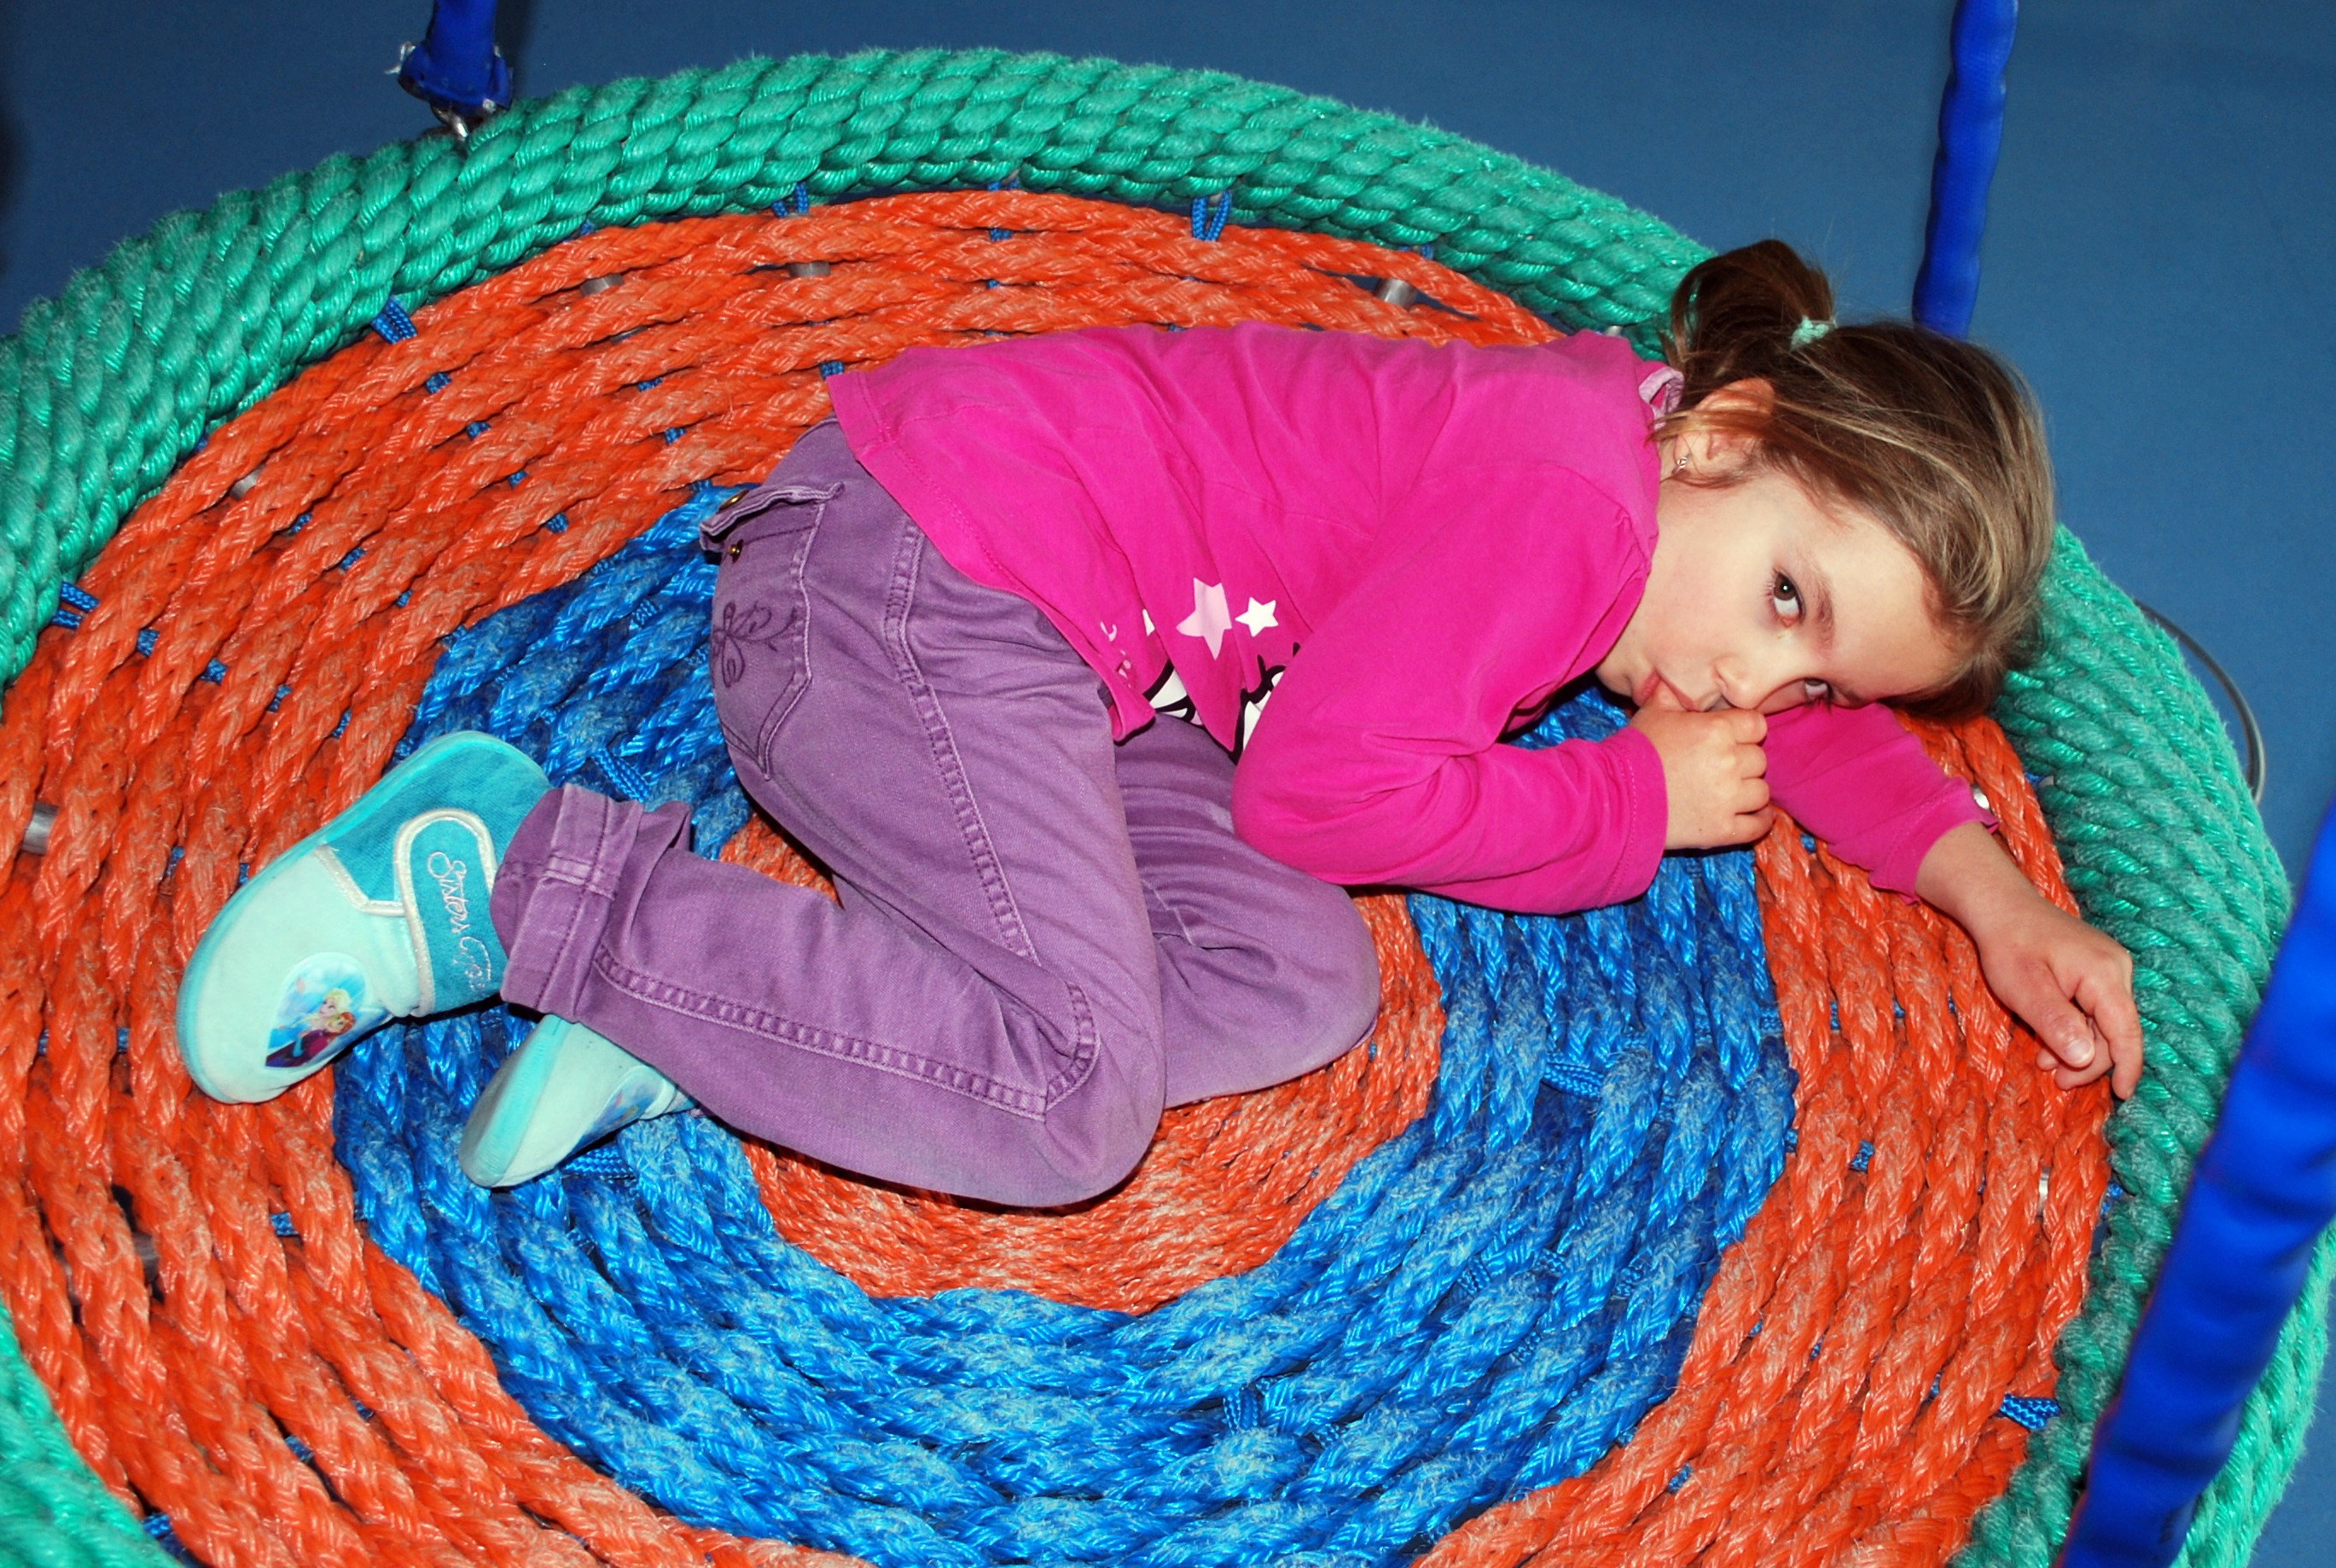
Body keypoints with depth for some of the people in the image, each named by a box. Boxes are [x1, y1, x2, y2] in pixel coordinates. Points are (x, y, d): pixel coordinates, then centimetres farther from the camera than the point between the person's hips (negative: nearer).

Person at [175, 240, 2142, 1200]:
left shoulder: (1641, 445, 13)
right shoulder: (1568, 495, -18)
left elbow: (1796, 720, 25)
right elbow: (1322, 782, -18)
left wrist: (1990, 890, 11)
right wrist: (1632, 807, -7)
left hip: (1064, 652, 10)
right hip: (911, 571, -10)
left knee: (1298, 988, -7)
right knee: (1072, 1101, -23)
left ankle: (699, 997, -7)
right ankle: (517, 872, -13)